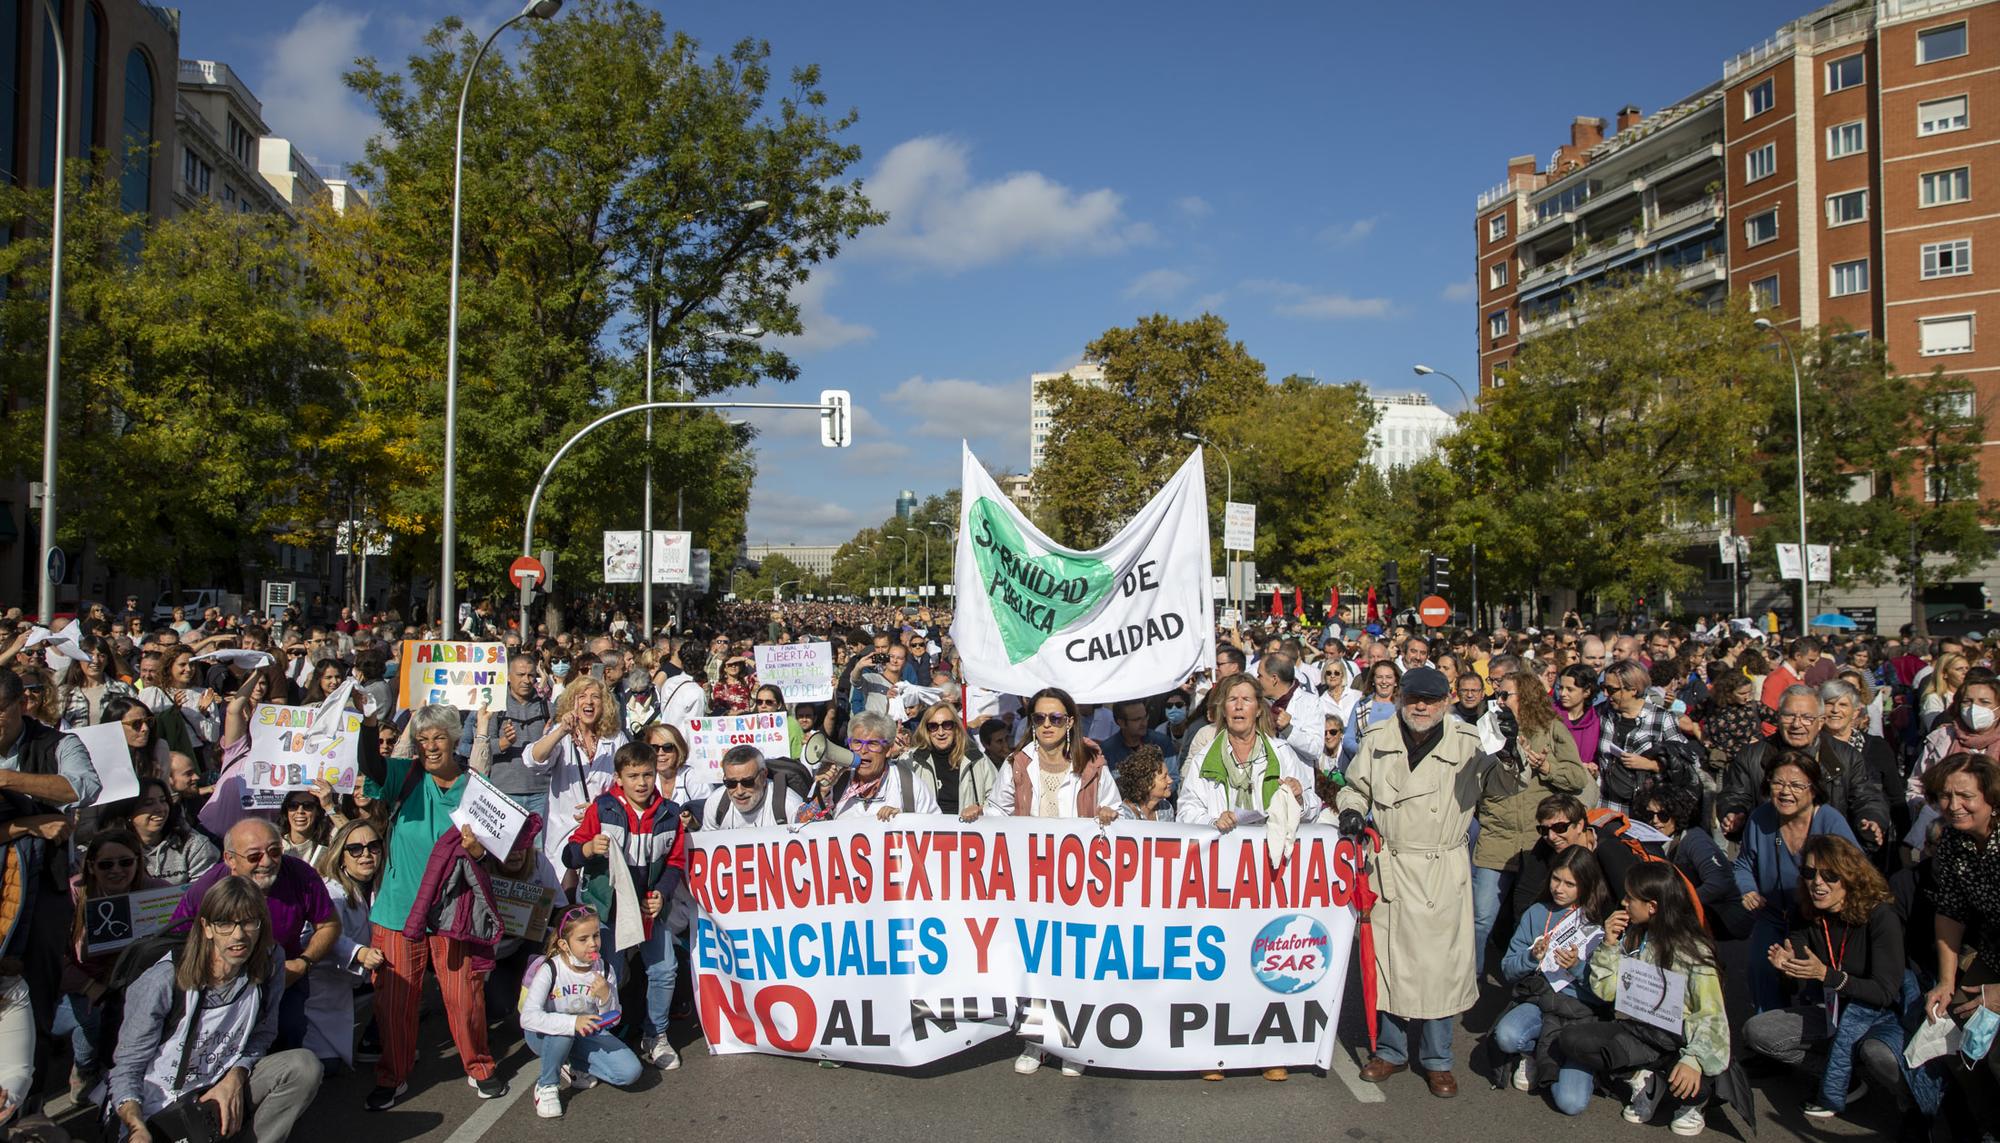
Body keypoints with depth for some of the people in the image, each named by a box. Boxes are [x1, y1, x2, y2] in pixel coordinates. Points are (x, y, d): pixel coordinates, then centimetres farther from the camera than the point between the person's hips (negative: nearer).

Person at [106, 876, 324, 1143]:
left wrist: (235, 1078, -14)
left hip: (221, 1092, 4)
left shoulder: (269, 965, -8)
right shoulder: (162, 981, -20)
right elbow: (127, 1068, -13)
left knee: (304, 1066, -19)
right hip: (155, 1113, -4)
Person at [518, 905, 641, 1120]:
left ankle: (574, 1068, 7)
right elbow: (528, 1017, -34)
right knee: (563, 1031, -40)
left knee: (630, 1071, -17)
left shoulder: (605, 969, -12)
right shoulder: (549, 969, -23)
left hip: (586, 1034, 3)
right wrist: (572, 1023, -47)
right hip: (547, 1036, -3)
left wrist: (606, 996, -29)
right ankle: (546, 1085, -12)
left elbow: (612, 1022, -7)